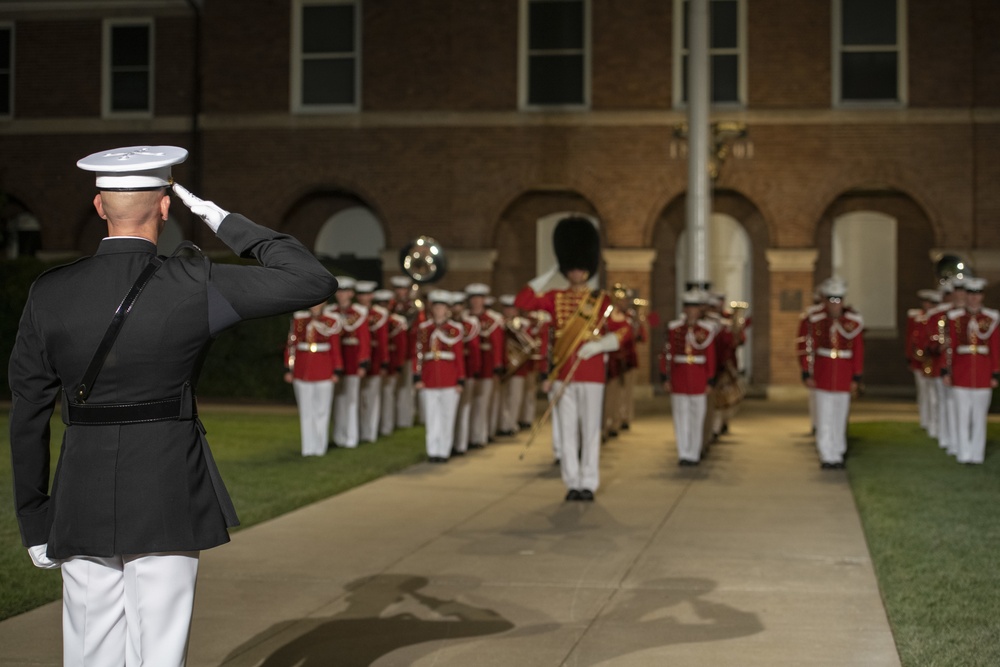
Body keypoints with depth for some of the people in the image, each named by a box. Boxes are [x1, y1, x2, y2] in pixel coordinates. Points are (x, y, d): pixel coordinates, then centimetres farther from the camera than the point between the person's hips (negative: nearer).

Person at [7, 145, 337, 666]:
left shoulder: (48, 294, -1)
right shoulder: (194, 286, -10)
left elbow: (27, 417, 3)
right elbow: (316, 282, -7)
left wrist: (34, 524, 12)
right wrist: (226, 222, -1)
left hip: (82, 505, 3)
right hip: (168, 505, -3)